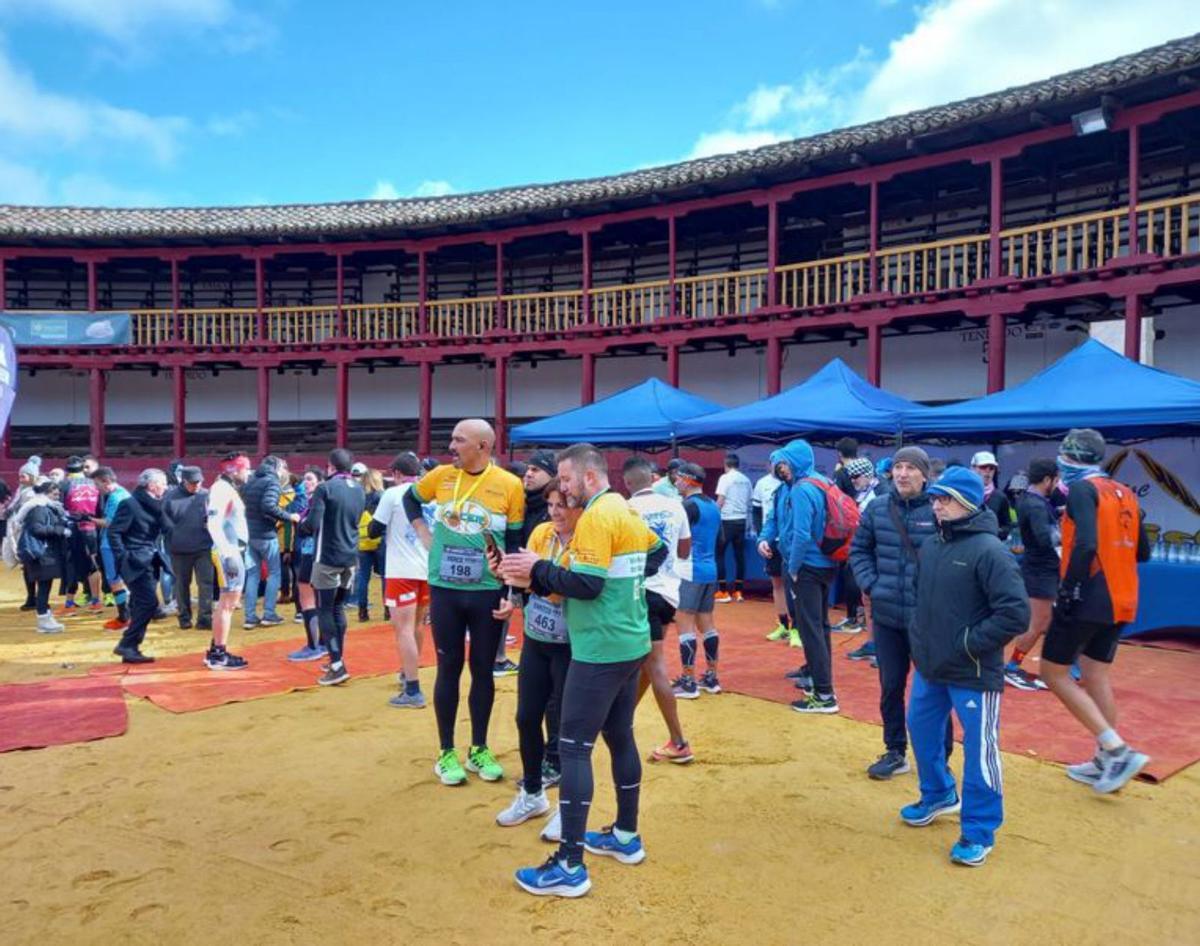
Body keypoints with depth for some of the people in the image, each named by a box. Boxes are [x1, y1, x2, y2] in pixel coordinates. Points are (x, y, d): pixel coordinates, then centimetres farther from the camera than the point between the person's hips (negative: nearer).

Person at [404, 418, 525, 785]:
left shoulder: (510, 485, -8)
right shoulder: (441, 476, -1)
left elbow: (515, 542, -1)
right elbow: (410, 499, 20)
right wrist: (424, 535, 6)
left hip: (488, 592, -1)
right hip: (444, 589, 1)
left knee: (483, 669, 10)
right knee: (449, 668, 8)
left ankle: (479, 749, 25)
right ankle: (446, 752, 21)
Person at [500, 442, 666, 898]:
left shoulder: (596, 517, -17)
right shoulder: (628, 512, 11)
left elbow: (585, 585, -23)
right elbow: (658, 552, 26)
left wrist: (538, 569, -12)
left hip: (601, 651, -10)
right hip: (631, 645, 10)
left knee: (574, 748, -4)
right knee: (620, 736, 18)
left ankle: (570, 866, 0)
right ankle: (626, 836, 31)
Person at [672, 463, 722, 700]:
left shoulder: (689, 505, -13)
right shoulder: (713, 506, 13)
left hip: (690, 571, -9)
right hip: (709, 571, 9)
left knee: (685, 625, -5)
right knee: (706, 624, 13)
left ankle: (688, 682, -3)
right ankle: (711, 678, 18)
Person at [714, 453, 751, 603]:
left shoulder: (725, 478, -6)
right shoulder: (746, 480, 9)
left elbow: (720, 501, -10)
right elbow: (749, 502, 13)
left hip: (727, 520, -5)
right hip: (741, 520, 5)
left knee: (719, 553, 2)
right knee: (739, 555, 10)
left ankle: (723, 591, 0)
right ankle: (738, 591, 13)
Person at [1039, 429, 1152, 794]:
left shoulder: (1082, 489, -11)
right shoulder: (1124, 494, 13)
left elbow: (1085, 545, -25)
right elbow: (1142, 552, 16)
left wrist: (1069, 589, -17)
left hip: (1087, 599, -8)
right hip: (1120, 602, 8)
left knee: (1053, 672, 1)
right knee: (1096, 676, 16)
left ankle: (1118, 750, -5)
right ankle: (1105, 762, 22)